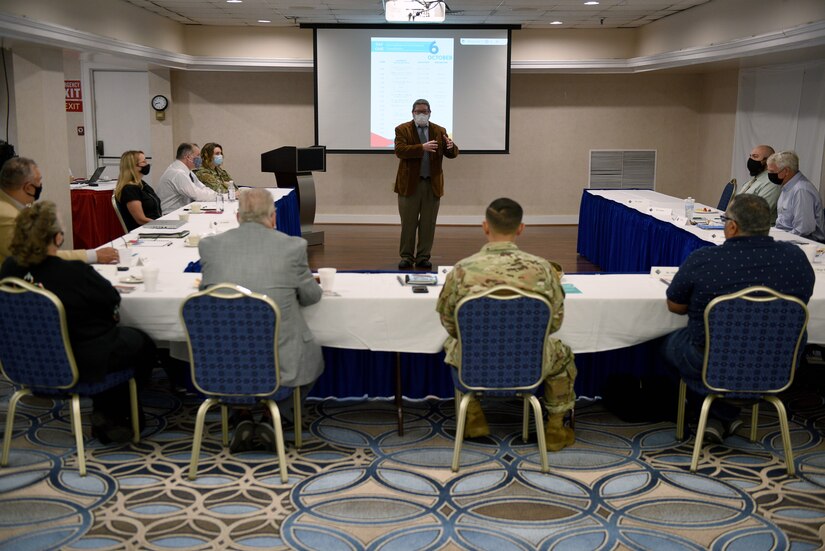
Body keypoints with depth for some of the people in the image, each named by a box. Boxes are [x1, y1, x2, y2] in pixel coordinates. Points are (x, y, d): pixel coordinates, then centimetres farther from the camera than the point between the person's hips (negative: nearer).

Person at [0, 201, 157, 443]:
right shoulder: (77, 273, -30)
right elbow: (113, 298, -12)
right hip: (83, 364, -7)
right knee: (143, 345, 21)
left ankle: (104, 416, 39)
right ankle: (112, 418, 29)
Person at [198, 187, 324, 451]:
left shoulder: (209, 244, -4)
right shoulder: (292, 246, -11)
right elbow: (312, 296, 4)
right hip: (279, 364, -2)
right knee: (313, 356, 31)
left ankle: (243, 419, 24)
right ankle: (271, 418, 17)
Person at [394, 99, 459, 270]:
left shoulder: (440, 131, 8)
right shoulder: (402, 129, 1)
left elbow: (452, 154, 3)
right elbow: (399, 150, -15)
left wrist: (451, 146, -21)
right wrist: (422, 147, -27)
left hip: (433, 185, 2)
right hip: (410, 184, -2)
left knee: (428, 224, 5)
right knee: (408, 223, 3)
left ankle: (423, 257, 14)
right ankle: (406, 257, 12)